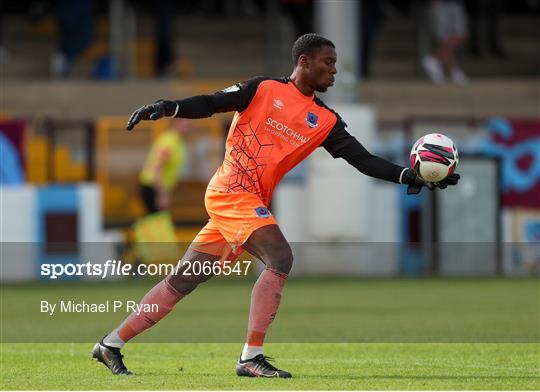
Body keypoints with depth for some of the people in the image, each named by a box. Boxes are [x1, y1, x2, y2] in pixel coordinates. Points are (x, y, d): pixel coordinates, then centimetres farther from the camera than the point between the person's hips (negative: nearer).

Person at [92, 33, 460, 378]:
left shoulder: (326, 121, 12)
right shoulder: (264, 89, -2)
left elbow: (363, 159, 6)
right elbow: (211, 104, -5)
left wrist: (408, 176, -7)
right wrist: (169, 107, -22)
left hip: (251, 203, 7)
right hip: (231, 191, -7)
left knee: (183, 281, 9)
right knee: (280, 258, -22)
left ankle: (111, 344, 18)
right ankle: (251, 357, -21)